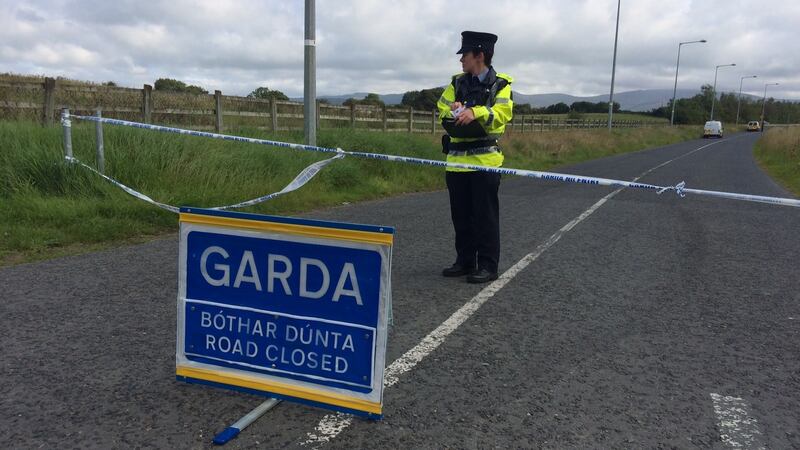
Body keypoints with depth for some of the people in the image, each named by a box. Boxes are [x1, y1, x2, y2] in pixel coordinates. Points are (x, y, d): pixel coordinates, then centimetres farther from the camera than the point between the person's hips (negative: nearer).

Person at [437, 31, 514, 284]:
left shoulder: (500, 84, -1)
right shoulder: (457, 82, 13)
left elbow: (503, 113, -16)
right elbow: (442, 108, 7)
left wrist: (475, 112, -31)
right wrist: (453, 109, -15)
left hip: (485, 159, -5)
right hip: (457, 158, 5)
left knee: (485, 215, -1)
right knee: (460, 215, 10)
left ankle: (488, 266, 7)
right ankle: (465, 261, 22)